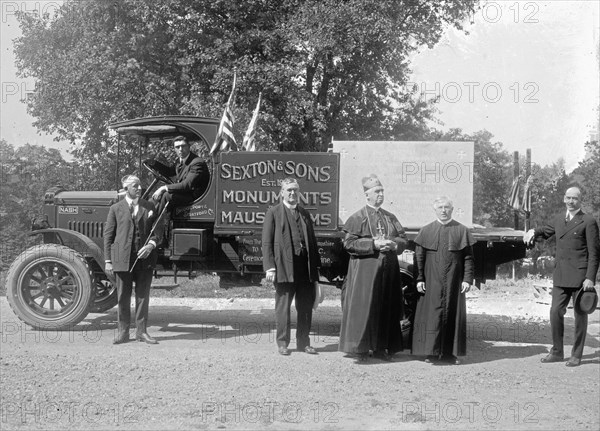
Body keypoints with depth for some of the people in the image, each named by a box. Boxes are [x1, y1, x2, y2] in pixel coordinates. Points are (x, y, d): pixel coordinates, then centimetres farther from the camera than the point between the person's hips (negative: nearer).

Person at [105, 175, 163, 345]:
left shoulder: (149, 207, 9)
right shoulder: (116, 209, 5)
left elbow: (157, 230, 9)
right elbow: (108, 235, 4)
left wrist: (151, 245, -11)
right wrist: (108, 261, -1)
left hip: (144, 259, 1)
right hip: (123, 259, -1)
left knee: (143, 296, 6)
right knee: (123, 297, 3)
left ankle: (141, 331, 14)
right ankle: (123, 332, 12)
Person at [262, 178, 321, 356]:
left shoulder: (304, 214, 18)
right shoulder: (273, 212, 3)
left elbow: (312, 241, 18)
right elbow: (267, 243, -2)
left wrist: (316, 266, 10)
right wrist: (269, 267, -11)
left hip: (305, 268, 5)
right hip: (284, 267, -4)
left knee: (306, 307, 7)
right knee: (283, 307, 2)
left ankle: (303, 342, 17)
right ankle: (282, 343, 12)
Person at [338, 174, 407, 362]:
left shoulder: (390, 217, 13)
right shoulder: (358, 217, -3)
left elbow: (403, 239, 13)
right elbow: (349, 243, -10)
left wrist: (392, 244, -9)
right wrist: (373, 244, -18)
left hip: (387, 269, 5)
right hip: (365, 269, -5)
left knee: (386, 309, 7)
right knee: (363, 307, -5)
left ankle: (381, 347, 15)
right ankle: (359, 347, 3)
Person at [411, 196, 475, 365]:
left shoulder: (461, 231, 3)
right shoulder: (426, 231, 4)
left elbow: (468, 257, 2)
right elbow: (418, 257, 3)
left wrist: (467, 279, -6)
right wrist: (419, 279, -4)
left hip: (453, 282, 0)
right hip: (432, 282, 0)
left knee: (453, 314, 3)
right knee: (432, 314, -1)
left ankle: (450, 353, 11)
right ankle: (432, 352, 5)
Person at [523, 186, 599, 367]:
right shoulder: (559, 219, 13)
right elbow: (545, 231, 30)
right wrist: (533, 231, 5)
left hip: (580, 275, -5)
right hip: (561, 275, 5)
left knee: (580, 314, 2)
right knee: (555, 311, 3)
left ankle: (577, 355, 10)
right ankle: (557, 352, 15)